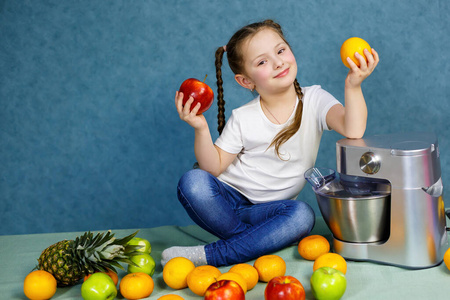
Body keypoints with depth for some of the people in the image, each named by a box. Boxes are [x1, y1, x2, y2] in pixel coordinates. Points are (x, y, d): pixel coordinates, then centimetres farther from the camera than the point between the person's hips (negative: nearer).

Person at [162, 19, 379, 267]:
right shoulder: (243, 119, -7)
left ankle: (209, 256, -28)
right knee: (193, 182, -30)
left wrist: (353, 86, -40)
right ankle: (262, 243, -17)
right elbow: (213, 167, -5)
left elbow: (353, 131, -25)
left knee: (302, 216, -34)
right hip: (226, 202, 0)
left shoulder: (314, 100, -7)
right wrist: (201, 129, -21)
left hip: (268, 210, 1)